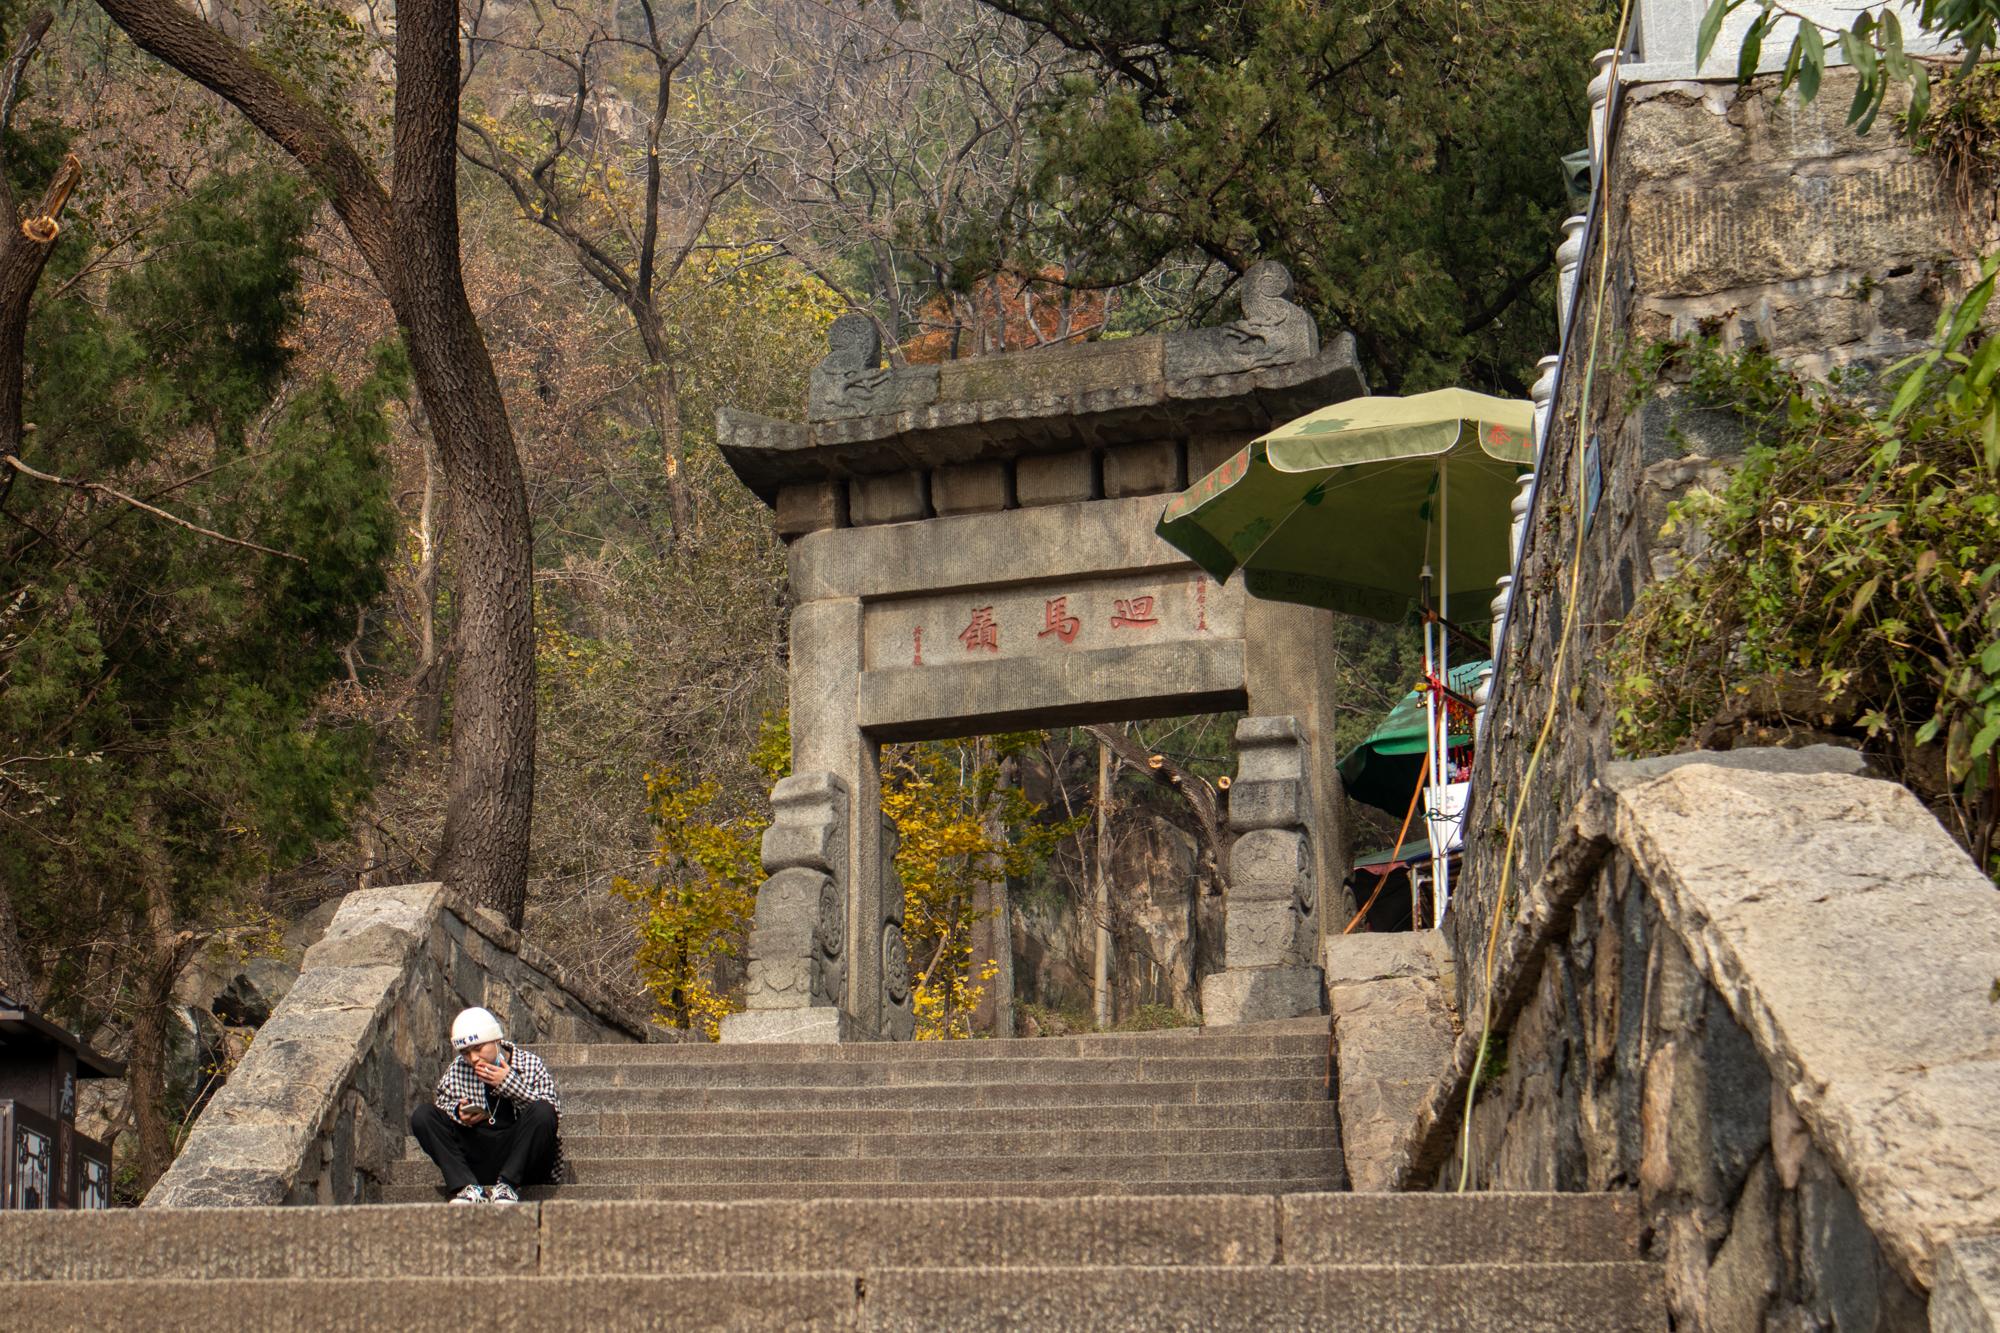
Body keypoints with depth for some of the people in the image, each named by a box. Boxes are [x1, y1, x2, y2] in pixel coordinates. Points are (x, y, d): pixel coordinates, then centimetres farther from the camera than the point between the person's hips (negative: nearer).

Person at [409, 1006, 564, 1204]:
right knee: (422, 1116, -13)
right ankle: (469, 1187, -26)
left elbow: (553, 1113, -11)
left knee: (543, 1112, -30)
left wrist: (511, 1084, -17)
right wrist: (458, 1112, -12)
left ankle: (507, 1186, -26)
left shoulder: (530, 1064, -2)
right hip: (475, 1162, 3)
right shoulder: (458, 1069, 7)